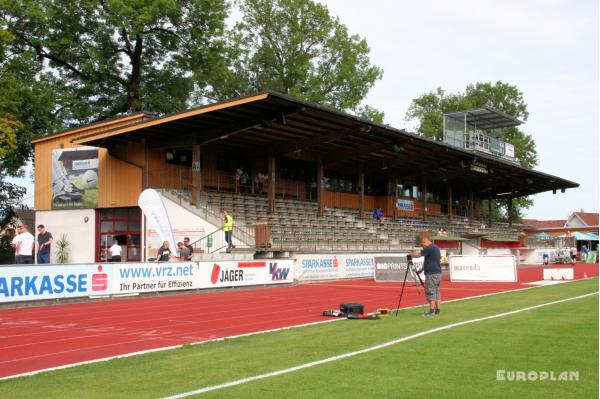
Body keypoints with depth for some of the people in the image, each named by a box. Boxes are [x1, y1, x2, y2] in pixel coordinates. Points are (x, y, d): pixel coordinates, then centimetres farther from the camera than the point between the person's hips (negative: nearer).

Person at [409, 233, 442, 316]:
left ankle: (431, 311, -5)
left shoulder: (430, 248, -15)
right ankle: (437, 310, 12)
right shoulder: (435, 247, 17)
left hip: (432, 274, -10)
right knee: (436, 292, 11)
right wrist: (422, 269, 20)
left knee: (430, 293, -6)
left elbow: (418, 254, -17)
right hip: (438, 273, 10)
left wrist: (409, 254, 0)